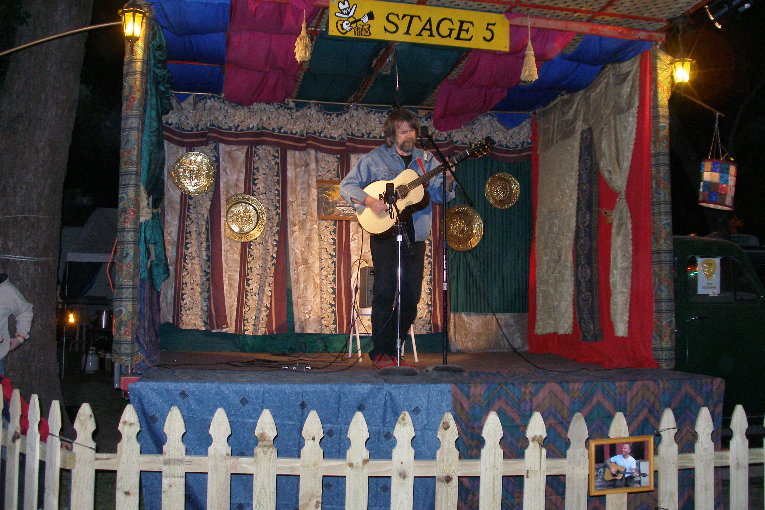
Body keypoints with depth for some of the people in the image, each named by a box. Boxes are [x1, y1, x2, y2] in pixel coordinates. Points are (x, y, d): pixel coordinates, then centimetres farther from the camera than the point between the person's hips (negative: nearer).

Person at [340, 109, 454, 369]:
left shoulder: (426, 160, 13)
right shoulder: (374, 158, 2)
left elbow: (439, 195, 8)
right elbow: (347, 185, 0)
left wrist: (447, 181, -12)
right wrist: (369, 201, -16)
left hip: (415, 237, 4)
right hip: (385, 235, -4)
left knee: (411, 296, 4)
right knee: (385, 292, -8)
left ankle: (392, 351, 16)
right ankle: (380, 353, 0)